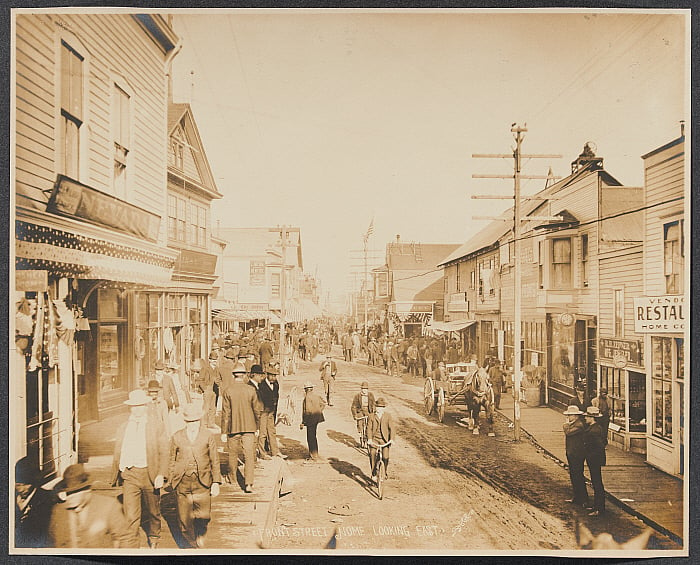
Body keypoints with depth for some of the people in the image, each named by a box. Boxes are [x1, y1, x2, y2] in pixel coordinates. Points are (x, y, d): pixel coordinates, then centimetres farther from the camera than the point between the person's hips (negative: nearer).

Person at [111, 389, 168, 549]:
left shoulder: (156, 426, 1)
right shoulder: (123, 428, 9)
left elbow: (163, 452, -2)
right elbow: (117, 454, 14)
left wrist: (161, 474, -11)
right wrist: (115, 477, 11)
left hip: (150, 474, -1)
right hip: (129, 474, 1)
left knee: (153, 511, 14)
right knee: (130, 514, -6)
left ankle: (154, 541, 36)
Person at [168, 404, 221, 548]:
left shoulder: (208, 436, 4)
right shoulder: (177, 437, 7)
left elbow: (215, 461, 6)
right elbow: (172, 461, 15)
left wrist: (216, 482, 2)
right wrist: (172, 480, 13)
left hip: (202, 482, -1)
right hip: (183, 482, 1)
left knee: (204, 516, -3)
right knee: (185, 518, 3)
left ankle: (200, 534, 30)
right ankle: (191, 543, 26)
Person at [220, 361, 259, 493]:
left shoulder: (227, 391, -7)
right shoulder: (251, 390, -3)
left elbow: (225, 413, -7)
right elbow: (255, 410, 6)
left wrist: (223, 432, -1)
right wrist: (256, 427, 18)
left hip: (233, 427, 0)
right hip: (249, 427, 0)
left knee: (233, 454, 18)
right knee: (249, 455, 0)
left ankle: (232, 478, 36)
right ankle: (248, 483, -9)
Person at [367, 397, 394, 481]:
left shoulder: (388, 415, 2)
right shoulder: (372, 416, 1)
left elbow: (391, 428, -1)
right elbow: (369, 428, -3)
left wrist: (392, 439, -11)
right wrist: (369, 439, -14)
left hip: (384, 439, 0)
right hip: (374, 439, 0)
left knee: (385, 457, -9)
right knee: (372, 453, -22)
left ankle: (384, 472, 21)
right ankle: (373, 474, -7)